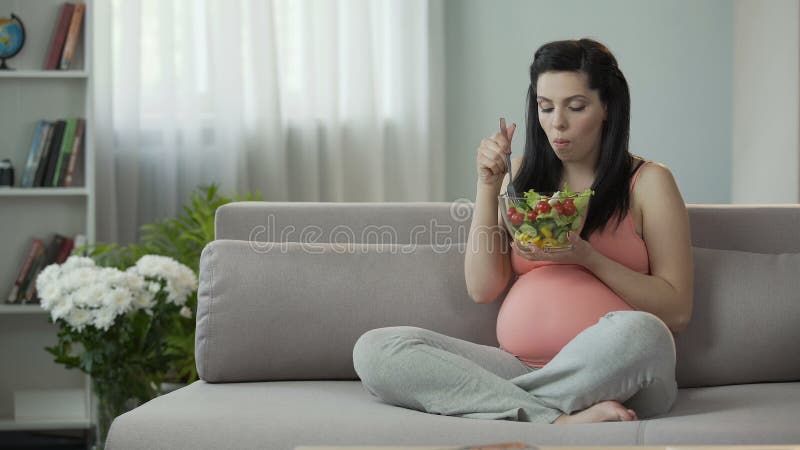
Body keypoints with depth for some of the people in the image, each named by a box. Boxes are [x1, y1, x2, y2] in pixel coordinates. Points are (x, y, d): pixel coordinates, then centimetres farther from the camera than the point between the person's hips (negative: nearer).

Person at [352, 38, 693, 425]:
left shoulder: (648, 182, 6)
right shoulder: (523, 175, 16)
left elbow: (677, 312, 0)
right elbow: (482, 289, 8)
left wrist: (585, 256, -11)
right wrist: (488, 186, 1)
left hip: (615, 378, -3)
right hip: (520, 363, 4)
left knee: (638, 332, -40)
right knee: (374, 349, -18)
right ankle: (558, 419, -29)